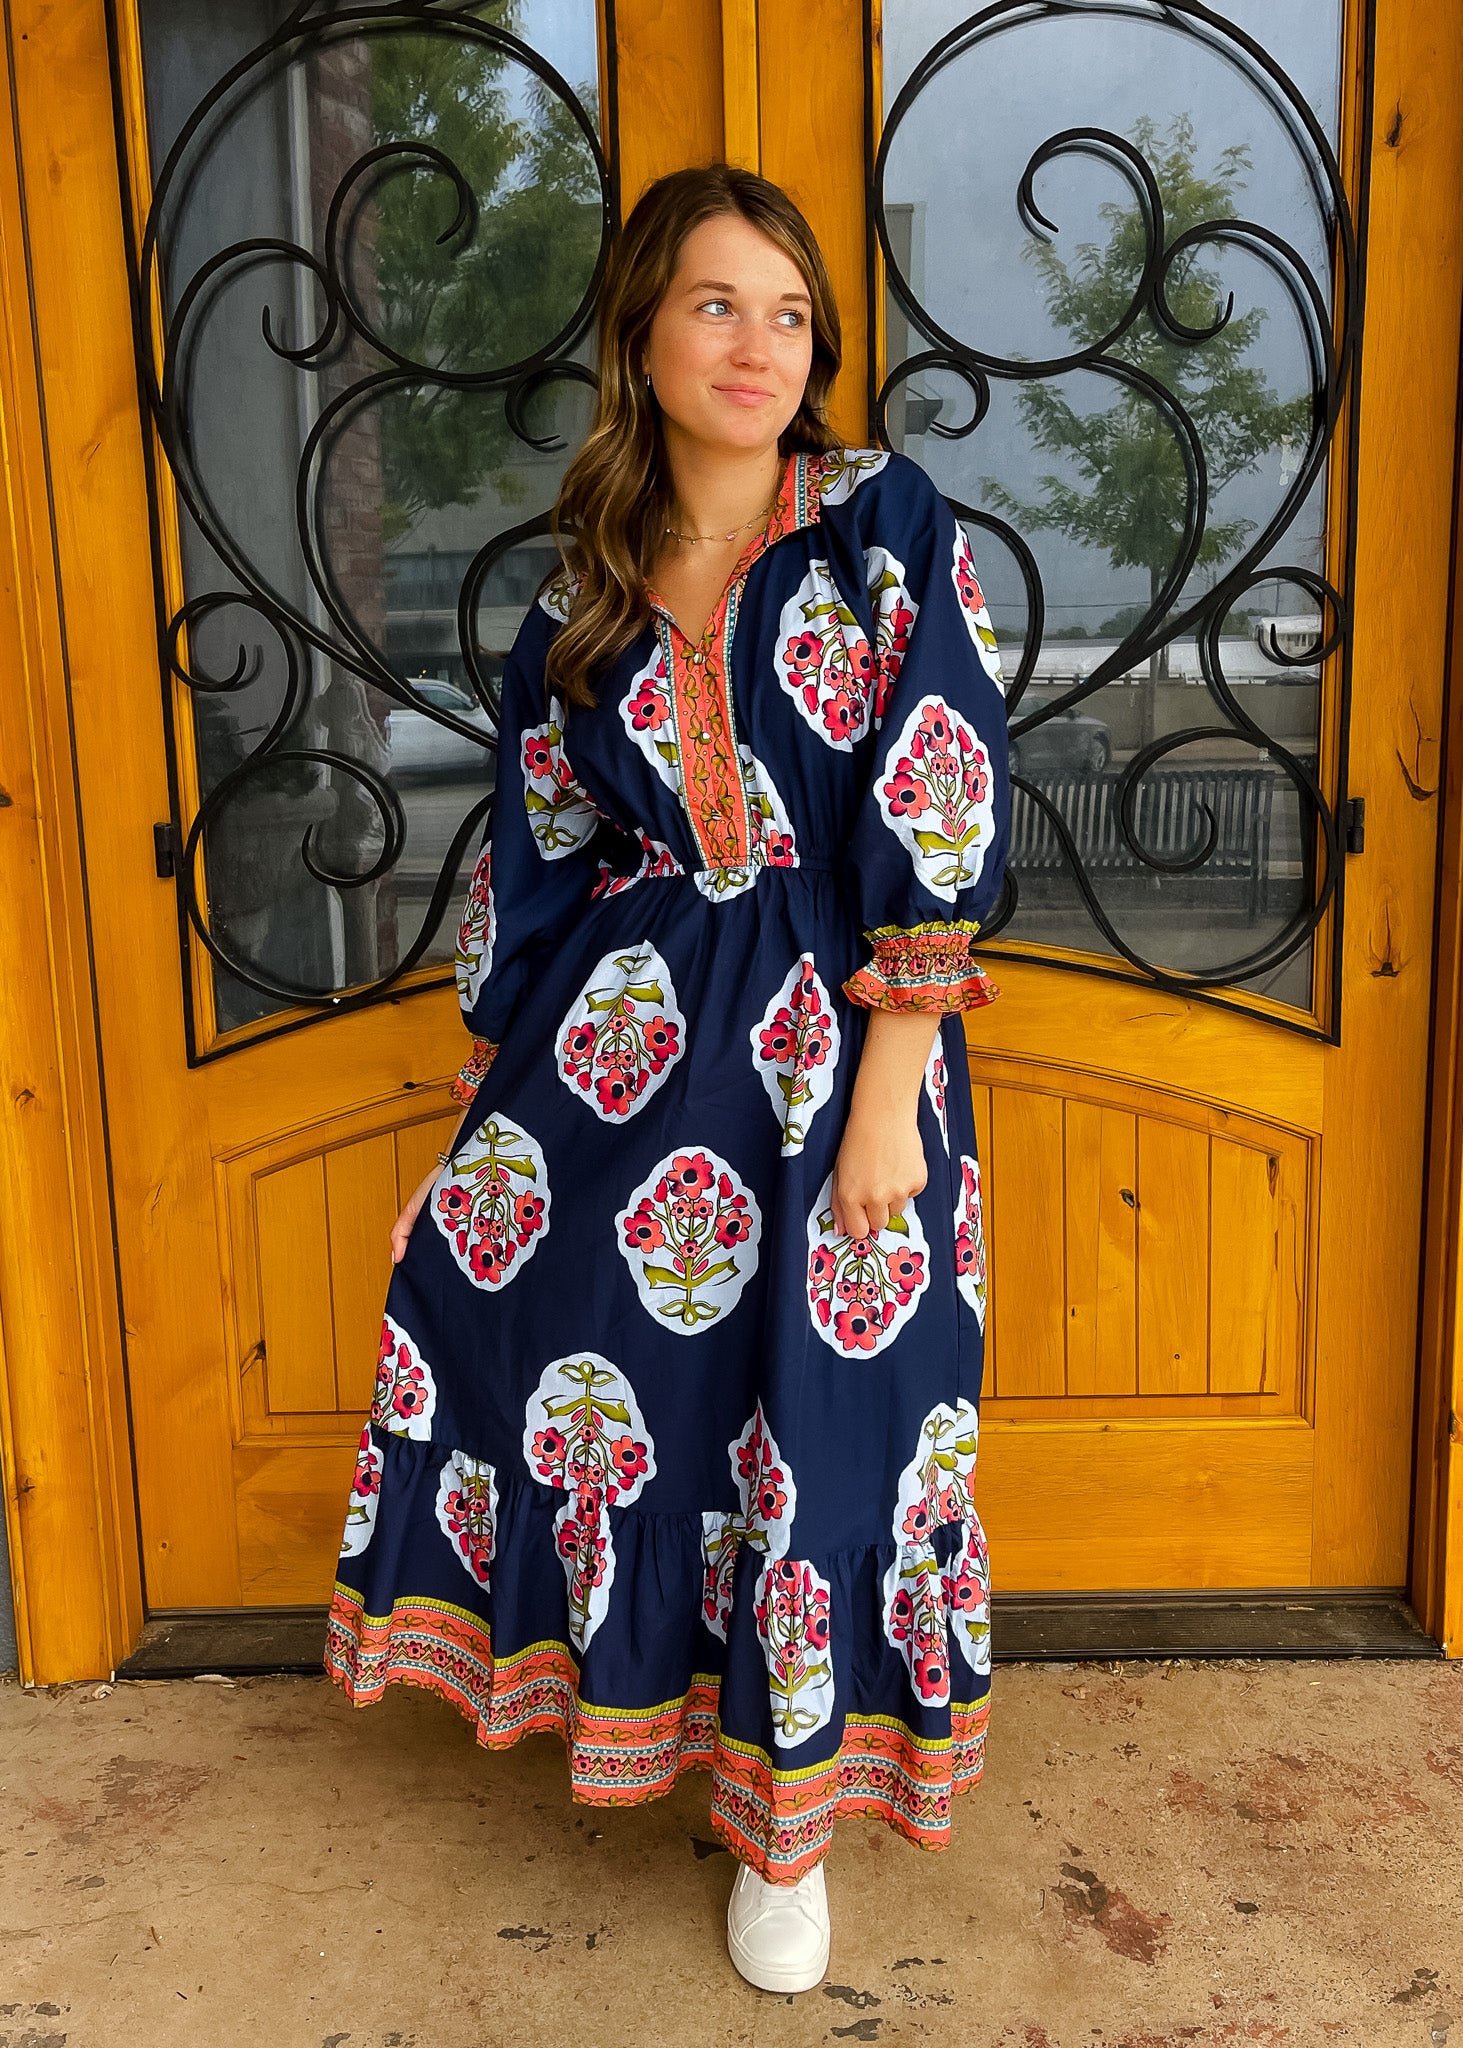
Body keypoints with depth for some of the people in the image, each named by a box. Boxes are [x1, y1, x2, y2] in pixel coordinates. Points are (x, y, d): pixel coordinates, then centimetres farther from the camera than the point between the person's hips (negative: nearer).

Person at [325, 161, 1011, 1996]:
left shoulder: (888, 528, -5)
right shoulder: (584, 594, 6)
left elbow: (940, 821, -11)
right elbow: (537, 846, 11)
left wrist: (887, 1095, -16)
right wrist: (497, 1071, 12)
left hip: (838, 1033, -3)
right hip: (627, 1022, 4)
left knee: (823, 1406, 2)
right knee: (491, 1282, 5)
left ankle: (791, 1819, 27)